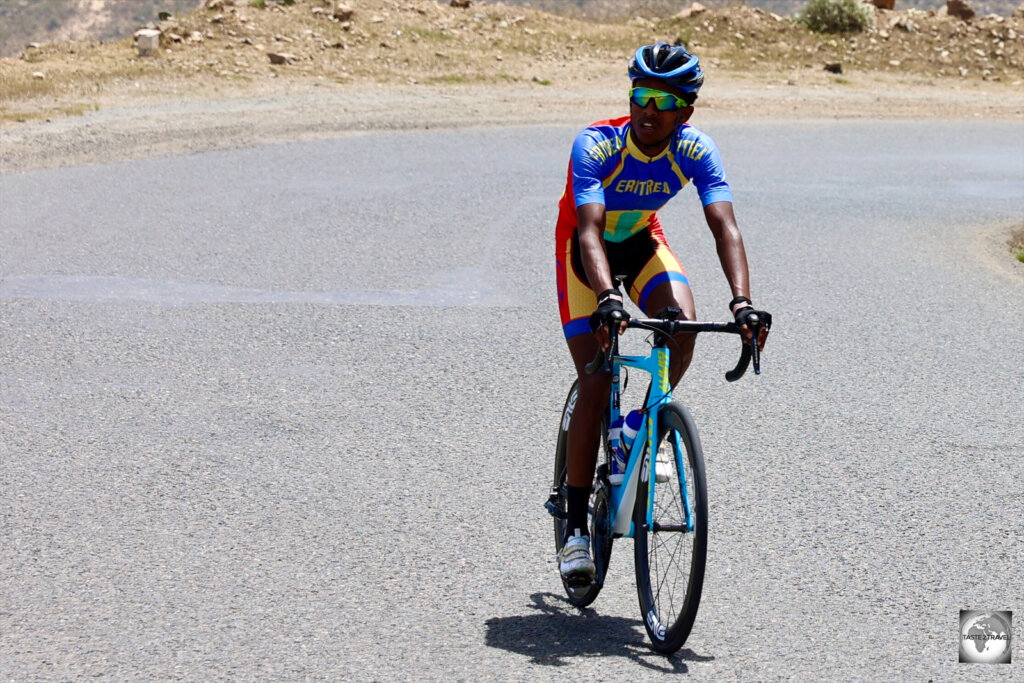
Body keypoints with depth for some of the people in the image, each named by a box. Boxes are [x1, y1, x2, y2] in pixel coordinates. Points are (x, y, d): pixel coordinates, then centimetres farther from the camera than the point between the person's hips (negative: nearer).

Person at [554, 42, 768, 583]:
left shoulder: (695, 150, -24)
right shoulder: (596, 145, -33)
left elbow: (724, 227, -32)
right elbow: (590, 230, -43)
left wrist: (741, 301, -48)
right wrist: (608, 298, -60)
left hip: (641, 240, 3)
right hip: (586, 249, -3)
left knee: (682, 326, -28)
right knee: (596, 383, -14)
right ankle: (575, 527, -5)